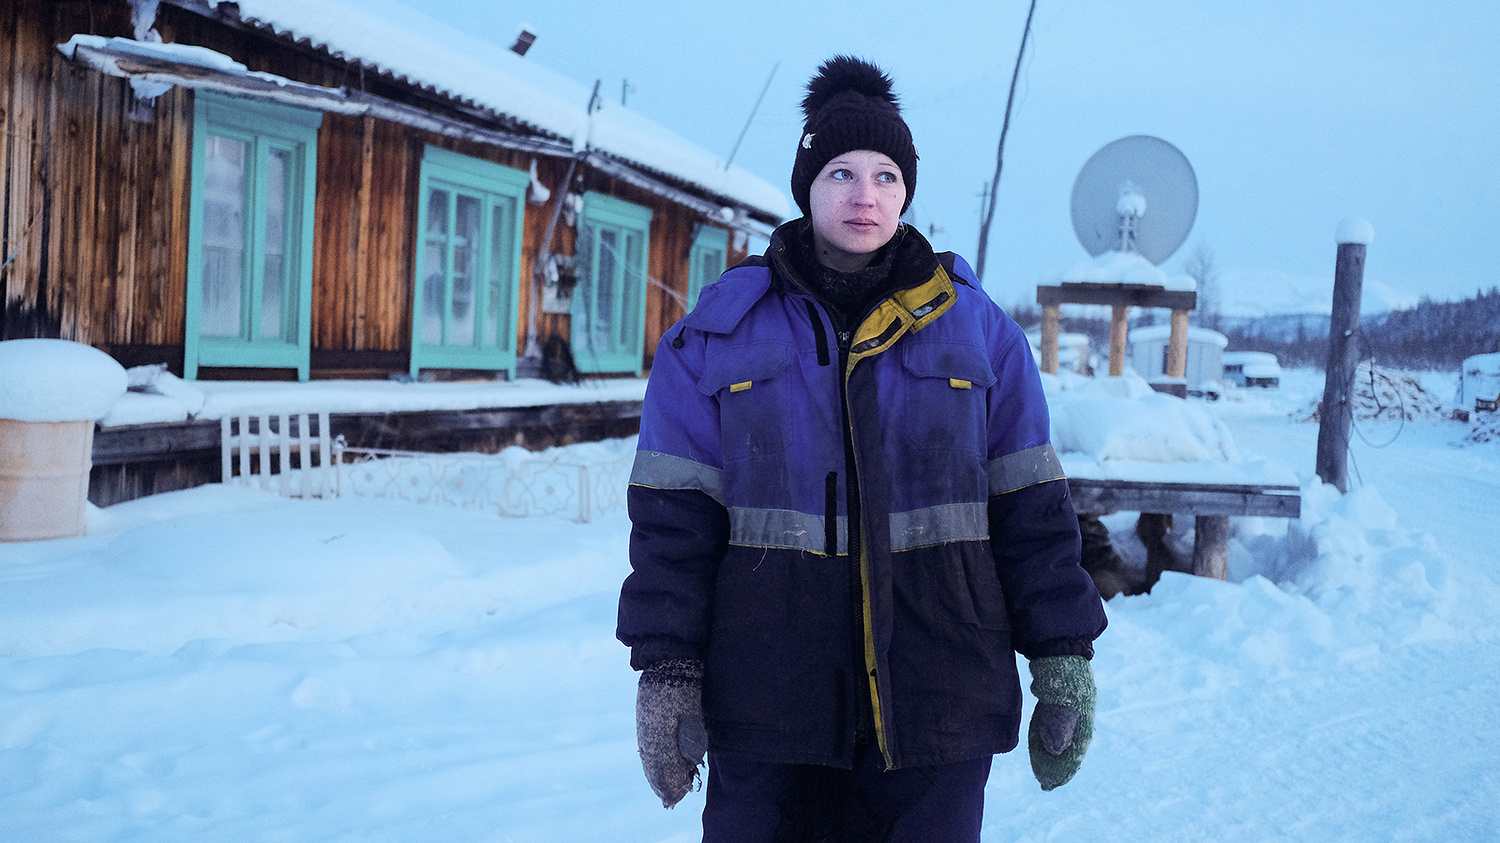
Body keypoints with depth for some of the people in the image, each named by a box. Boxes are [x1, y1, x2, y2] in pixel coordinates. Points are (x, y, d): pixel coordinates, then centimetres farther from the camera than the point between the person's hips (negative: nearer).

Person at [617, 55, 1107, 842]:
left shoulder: (978, 330, 6)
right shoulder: (717, 335, 4)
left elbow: (1031, 510, 7)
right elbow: (673, 514, 2)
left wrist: (1063, 658, 5)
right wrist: (667, 669, -3)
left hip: (938, 703, 1)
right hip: (769, 702, 0)